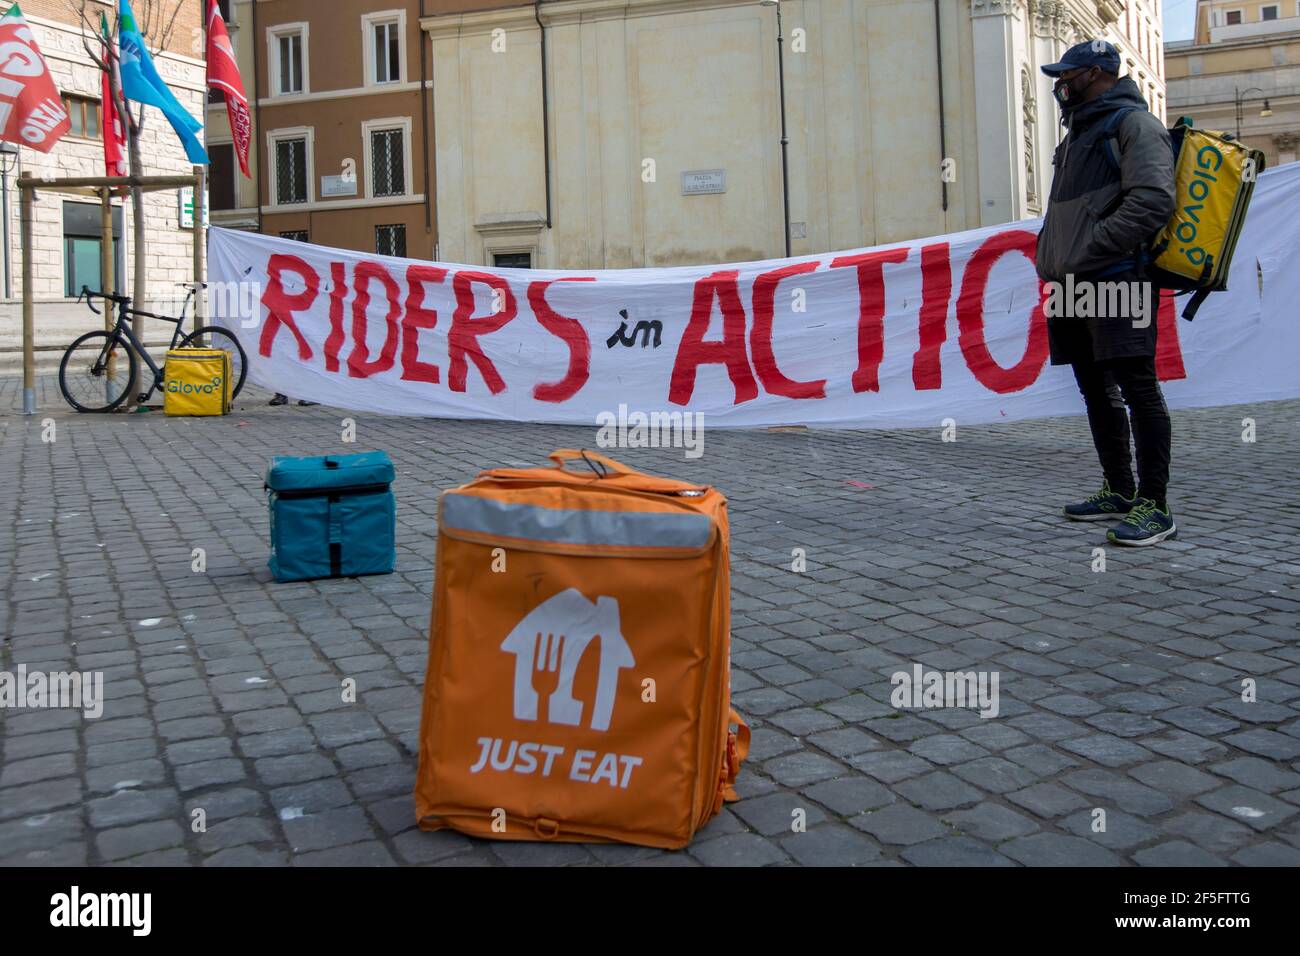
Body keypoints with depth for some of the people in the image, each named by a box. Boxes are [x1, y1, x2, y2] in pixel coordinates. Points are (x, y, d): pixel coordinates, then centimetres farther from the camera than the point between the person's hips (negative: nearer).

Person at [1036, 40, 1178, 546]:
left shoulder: (1134, 123, -3)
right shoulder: (1080, 132, 25)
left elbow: (1153, 200, -16)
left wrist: (1088, 253, -18)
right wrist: (1053, 259, 11)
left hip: (1117, 278, -9)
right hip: (1074, 282, 9)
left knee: (1137, 385, -10)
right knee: (1096, 387, 11)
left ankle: (1154, 505, -8)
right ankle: (1119, 491, 21)